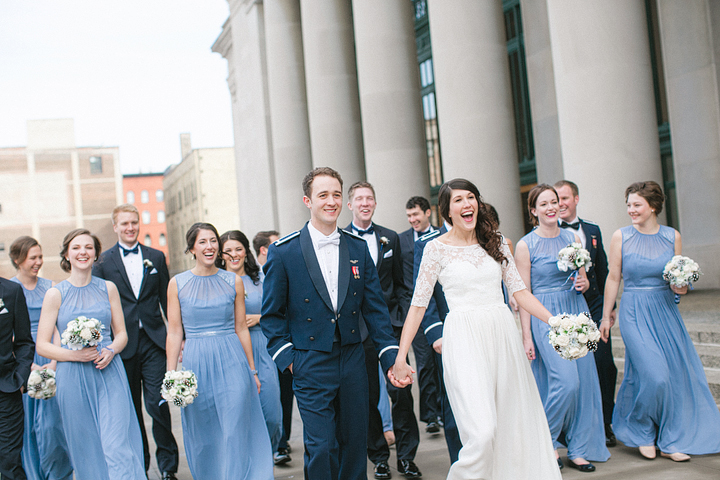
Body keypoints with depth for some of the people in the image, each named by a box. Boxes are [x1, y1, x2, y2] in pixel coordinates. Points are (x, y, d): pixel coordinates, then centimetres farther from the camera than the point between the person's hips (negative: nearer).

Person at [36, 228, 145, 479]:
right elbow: (42, 346, 0)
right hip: (73, 378, -1)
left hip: (109, 374, 1)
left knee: (118, 446, -9)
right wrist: (75, 355, -15)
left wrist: (111, 351, -9)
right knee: (86, 449, 8)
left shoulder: (108, 288, 7)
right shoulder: (55, 294, 0)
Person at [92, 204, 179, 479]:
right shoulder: (103, 262, 3)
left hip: (153, 341, 0)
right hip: (123, 344, 0)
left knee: (157, 403, -8)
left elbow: (167, 300, 11)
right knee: (132, 409, 10)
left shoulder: (156, 258, 9)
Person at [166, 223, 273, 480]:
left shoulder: (234, 281, 4)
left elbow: (241, 329, 9)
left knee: (235, 432, -4)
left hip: (231, 362, 0)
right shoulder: (177, 283, 2)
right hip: (196, 364, 0)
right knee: (202, 436, 9)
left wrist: (252, 370, 10)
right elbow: (174, 333, 3)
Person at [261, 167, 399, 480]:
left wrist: (390, 356, 0)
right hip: (311, 365, -3)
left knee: (355, 444, 12)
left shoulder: (358, 247, 6)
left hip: (353, 360, 4)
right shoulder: (283, 251, -4)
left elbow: (374, 307, 7)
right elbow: (271, 313, 1)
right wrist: (287, 357, -7)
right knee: (321, 448, -2)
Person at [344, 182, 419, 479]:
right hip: (358, 329, -2)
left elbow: (399, 283, 15)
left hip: (390, 323, 2)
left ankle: (406, 456, 13)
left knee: (401, 391, -1)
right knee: (368, 397, 6)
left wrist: (399, 314, 5)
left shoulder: (390, 239, 11)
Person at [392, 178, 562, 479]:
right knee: (482, 432, -15)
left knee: (514, 426, 9)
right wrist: (400, 358, -6)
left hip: (502, 333, 5)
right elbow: (418, 304, -2)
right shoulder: (437, 248, -2)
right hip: (464, 340, -5)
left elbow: (519, 291, 11)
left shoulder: (495, 241, 9)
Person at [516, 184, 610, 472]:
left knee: (583, 381, 4)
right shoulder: (525, 245, -5)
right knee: (566, 381, -14)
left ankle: (579, 450, 18)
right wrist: (527, 336, -8)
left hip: (576, 312, 5)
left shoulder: (573, 238, 9)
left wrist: (583, 283, -6)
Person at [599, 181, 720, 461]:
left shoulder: (672, 236, 3)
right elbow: (613, 278, 1)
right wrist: (606, 316, 2)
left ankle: (669, 441, 18)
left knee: (676, 373, 3)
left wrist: (681, 287, -11)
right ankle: (642, 433, 13)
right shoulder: (621, 237, -3)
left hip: (665, 311, 4)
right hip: (634, 313, -3)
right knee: (654, 376, -12)